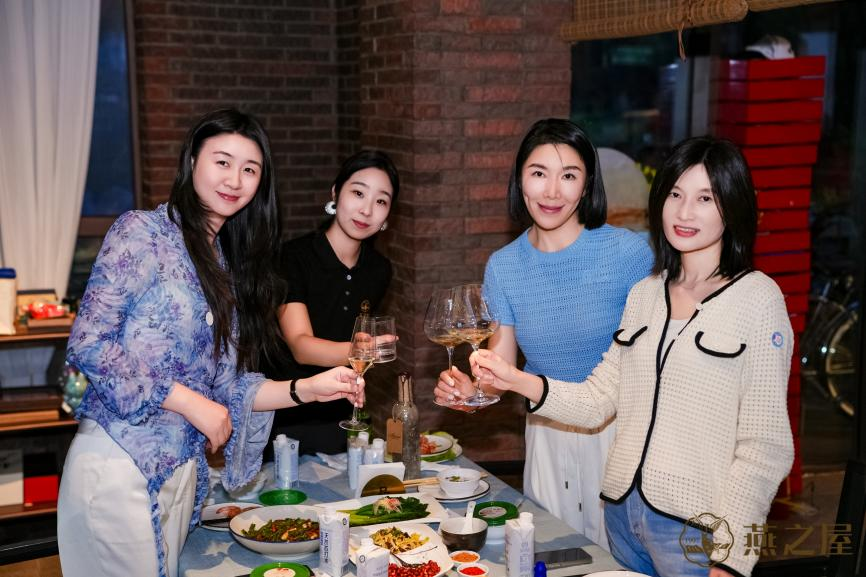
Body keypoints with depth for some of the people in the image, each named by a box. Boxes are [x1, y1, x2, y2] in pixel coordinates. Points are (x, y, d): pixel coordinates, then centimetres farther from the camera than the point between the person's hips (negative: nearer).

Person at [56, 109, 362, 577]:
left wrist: (308, 389, -4)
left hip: (184, 470, 7)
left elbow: (227, 386, 10)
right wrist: (191, 403, -15)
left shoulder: (227, 267, 12)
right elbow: (87, 345, -15)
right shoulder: (142, 232, -8)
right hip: (119, 465, -6)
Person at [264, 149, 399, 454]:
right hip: (284, 421, -5)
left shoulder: (379, 269, 1)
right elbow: (301, 346, -27)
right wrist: (356, 351, -44)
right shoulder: (293, 258, -17)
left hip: (338, 420, 5)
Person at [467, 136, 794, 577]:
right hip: (622, 510, 5)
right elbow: (598, 400, 6)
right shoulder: (644, 293, 8)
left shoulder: (756, 297, -8)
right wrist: (517, 381, -9)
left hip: (695, 527, -5)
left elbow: (765, 445, -11)